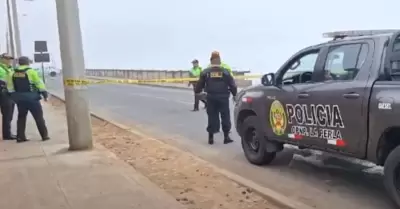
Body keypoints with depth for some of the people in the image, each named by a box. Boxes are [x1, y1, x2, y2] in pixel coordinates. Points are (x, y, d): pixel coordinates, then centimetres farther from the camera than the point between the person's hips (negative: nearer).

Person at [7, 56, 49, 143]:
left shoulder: (13, 74, 7)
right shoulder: (31, 71, -8)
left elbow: (10, 87, 6)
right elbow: (39, 84, -9)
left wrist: (14, 96, 14)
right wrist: (45, 94, -2)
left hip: (19, 99, 5)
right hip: (32, 98, -5)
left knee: (21, 117, 15)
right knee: (39, 117, 2)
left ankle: (20, 137, 12)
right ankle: (44, 135, 2)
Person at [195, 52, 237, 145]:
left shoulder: (206, 72, 1)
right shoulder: (225, 71, 0)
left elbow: (200, 84, 7)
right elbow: (232, 85, 1)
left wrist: (196, 91, 26)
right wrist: (234, 94, 14)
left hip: (211, 97, 1)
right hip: (223, 97, -1)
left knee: (212, 117, 7)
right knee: (225, 116, 7)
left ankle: (211, 137, 9)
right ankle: (226, 136, 9)